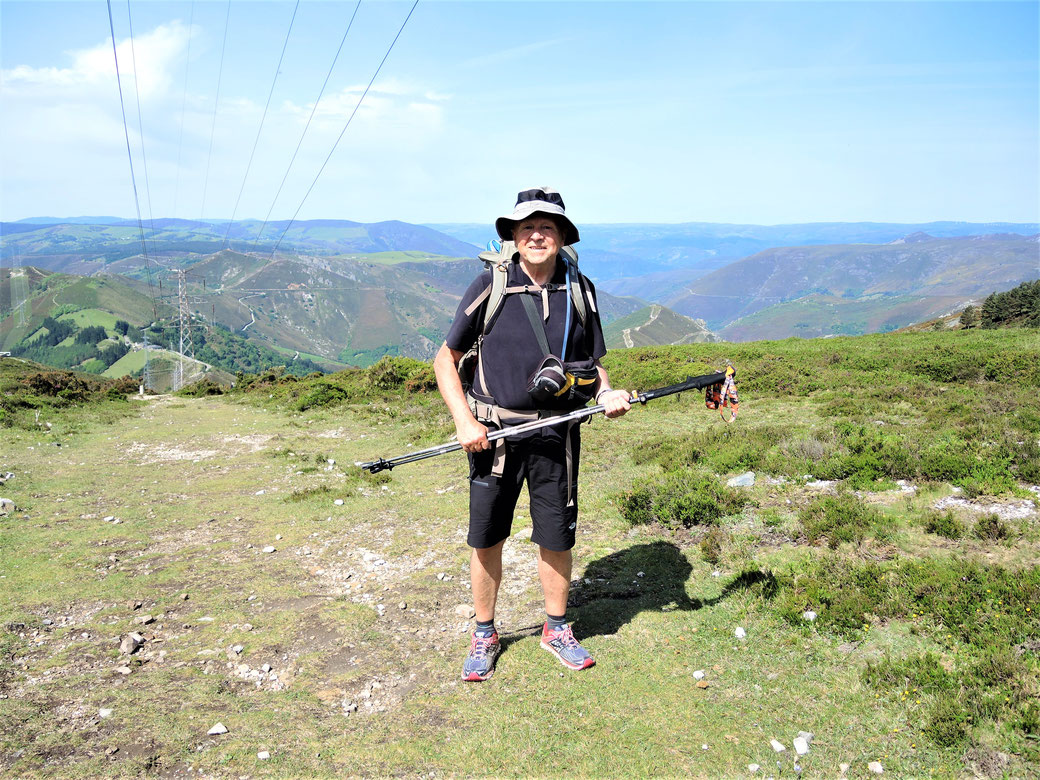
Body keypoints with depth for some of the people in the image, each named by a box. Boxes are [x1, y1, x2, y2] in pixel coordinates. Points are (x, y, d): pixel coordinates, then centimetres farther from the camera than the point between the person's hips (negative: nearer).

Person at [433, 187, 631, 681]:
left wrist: (606, 392, -9)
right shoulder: (490, 286, -5)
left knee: (557, 537, 9)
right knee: (486, 539, 7)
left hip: (556, 432, 2)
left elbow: (592, 361, 13)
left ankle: (557, 630, 32)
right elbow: (446, 359, 0)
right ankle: (484, 635, 28)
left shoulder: (580, 290, 3)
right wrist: (464, 422, -11)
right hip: (493, 431, -1)